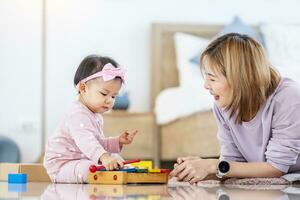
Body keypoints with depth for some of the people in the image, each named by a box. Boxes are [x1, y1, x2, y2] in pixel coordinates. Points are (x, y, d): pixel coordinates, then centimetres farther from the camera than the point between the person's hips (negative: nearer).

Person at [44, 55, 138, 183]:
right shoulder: (78, 115, -24)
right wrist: (104, 157, -58)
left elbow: (98, 143, 27)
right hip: (62, 167, -11)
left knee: (116, 159, 13)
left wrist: (118, 142, 10)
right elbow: (86, 141, -42)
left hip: (83, 161, 11)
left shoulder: (95, 116, 14)